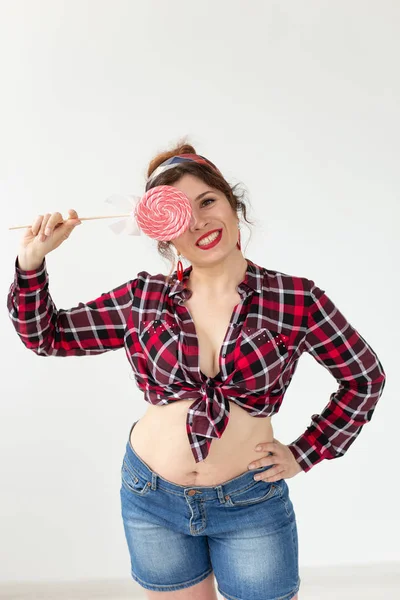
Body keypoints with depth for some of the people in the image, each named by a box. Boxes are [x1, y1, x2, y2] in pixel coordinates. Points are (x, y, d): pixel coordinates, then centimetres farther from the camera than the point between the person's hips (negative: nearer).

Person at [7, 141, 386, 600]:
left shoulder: (295, 299, -12)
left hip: (250, 502, -1)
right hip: (150, 496, 2)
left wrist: (304, 454, -2)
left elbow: (365, 376, 1)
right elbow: (46, 336, 2)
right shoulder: (144, 298, -6)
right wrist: (31, 262, -11)